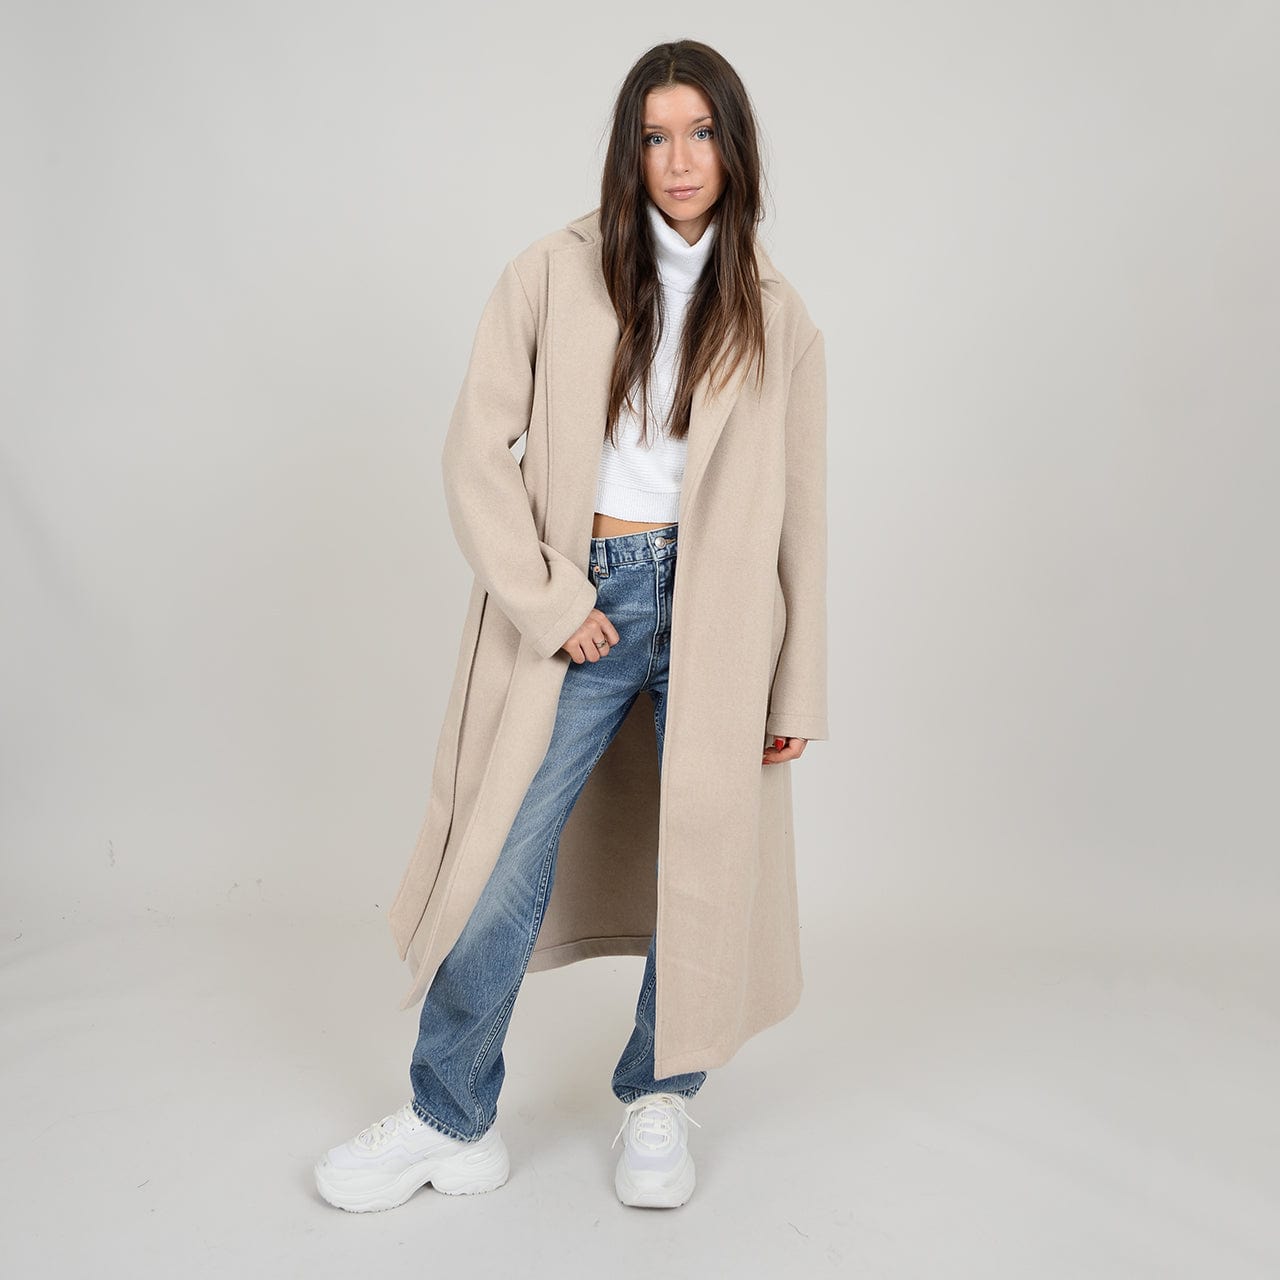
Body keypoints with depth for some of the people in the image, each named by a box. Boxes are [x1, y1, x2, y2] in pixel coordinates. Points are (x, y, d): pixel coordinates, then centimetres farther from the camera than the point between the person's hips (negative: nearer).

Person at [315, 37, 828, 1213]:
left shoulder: (776, 318, 8)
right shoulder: (557, 275, 4)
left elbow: (800, 510, 8)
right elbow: (477, 445, 1)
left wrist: (800, 685, 5)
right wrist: (547, 603, -6)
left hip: (714, 611, 1)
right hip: (586, 604, -1)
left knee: (703, 861, 5)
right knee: (509, 864, -2)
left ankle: (659, 1102, 27)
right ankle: (453, 1123, 17)